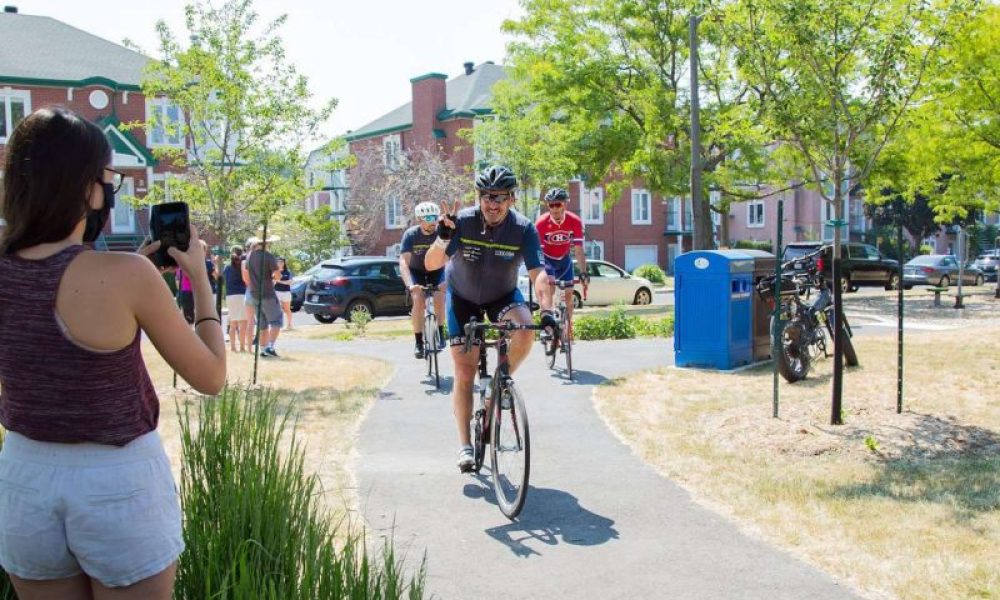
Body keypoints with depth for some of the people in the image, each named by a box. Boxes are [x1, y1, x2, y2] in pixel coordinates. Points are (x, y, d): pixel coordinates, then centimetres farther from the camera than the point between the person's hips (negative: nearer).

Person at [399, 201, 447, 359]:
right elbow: (403, 262, -35)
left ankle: (439, 332, 4)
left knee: (439, 299, -22)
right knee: (418, 300, -23)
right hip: (416, 271, -1)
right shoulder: (411, 234, -26)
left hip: (436, 270, 1)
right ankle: (419, 342, -13)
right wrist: (410, 284, -50)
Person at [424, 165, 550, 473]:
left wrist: (547, 311, -45)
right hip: (463, 297, 0)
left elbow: (538, 273, -30)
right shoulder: (462, 222, -24)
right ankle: (465, 445, 6)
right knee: (464, 371, -5)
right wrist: (443, 237, -48)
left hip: (503, 295, 1)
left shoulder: (523, 229, -23)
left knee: (525, 330, -32)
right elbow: (431, 264, -29)